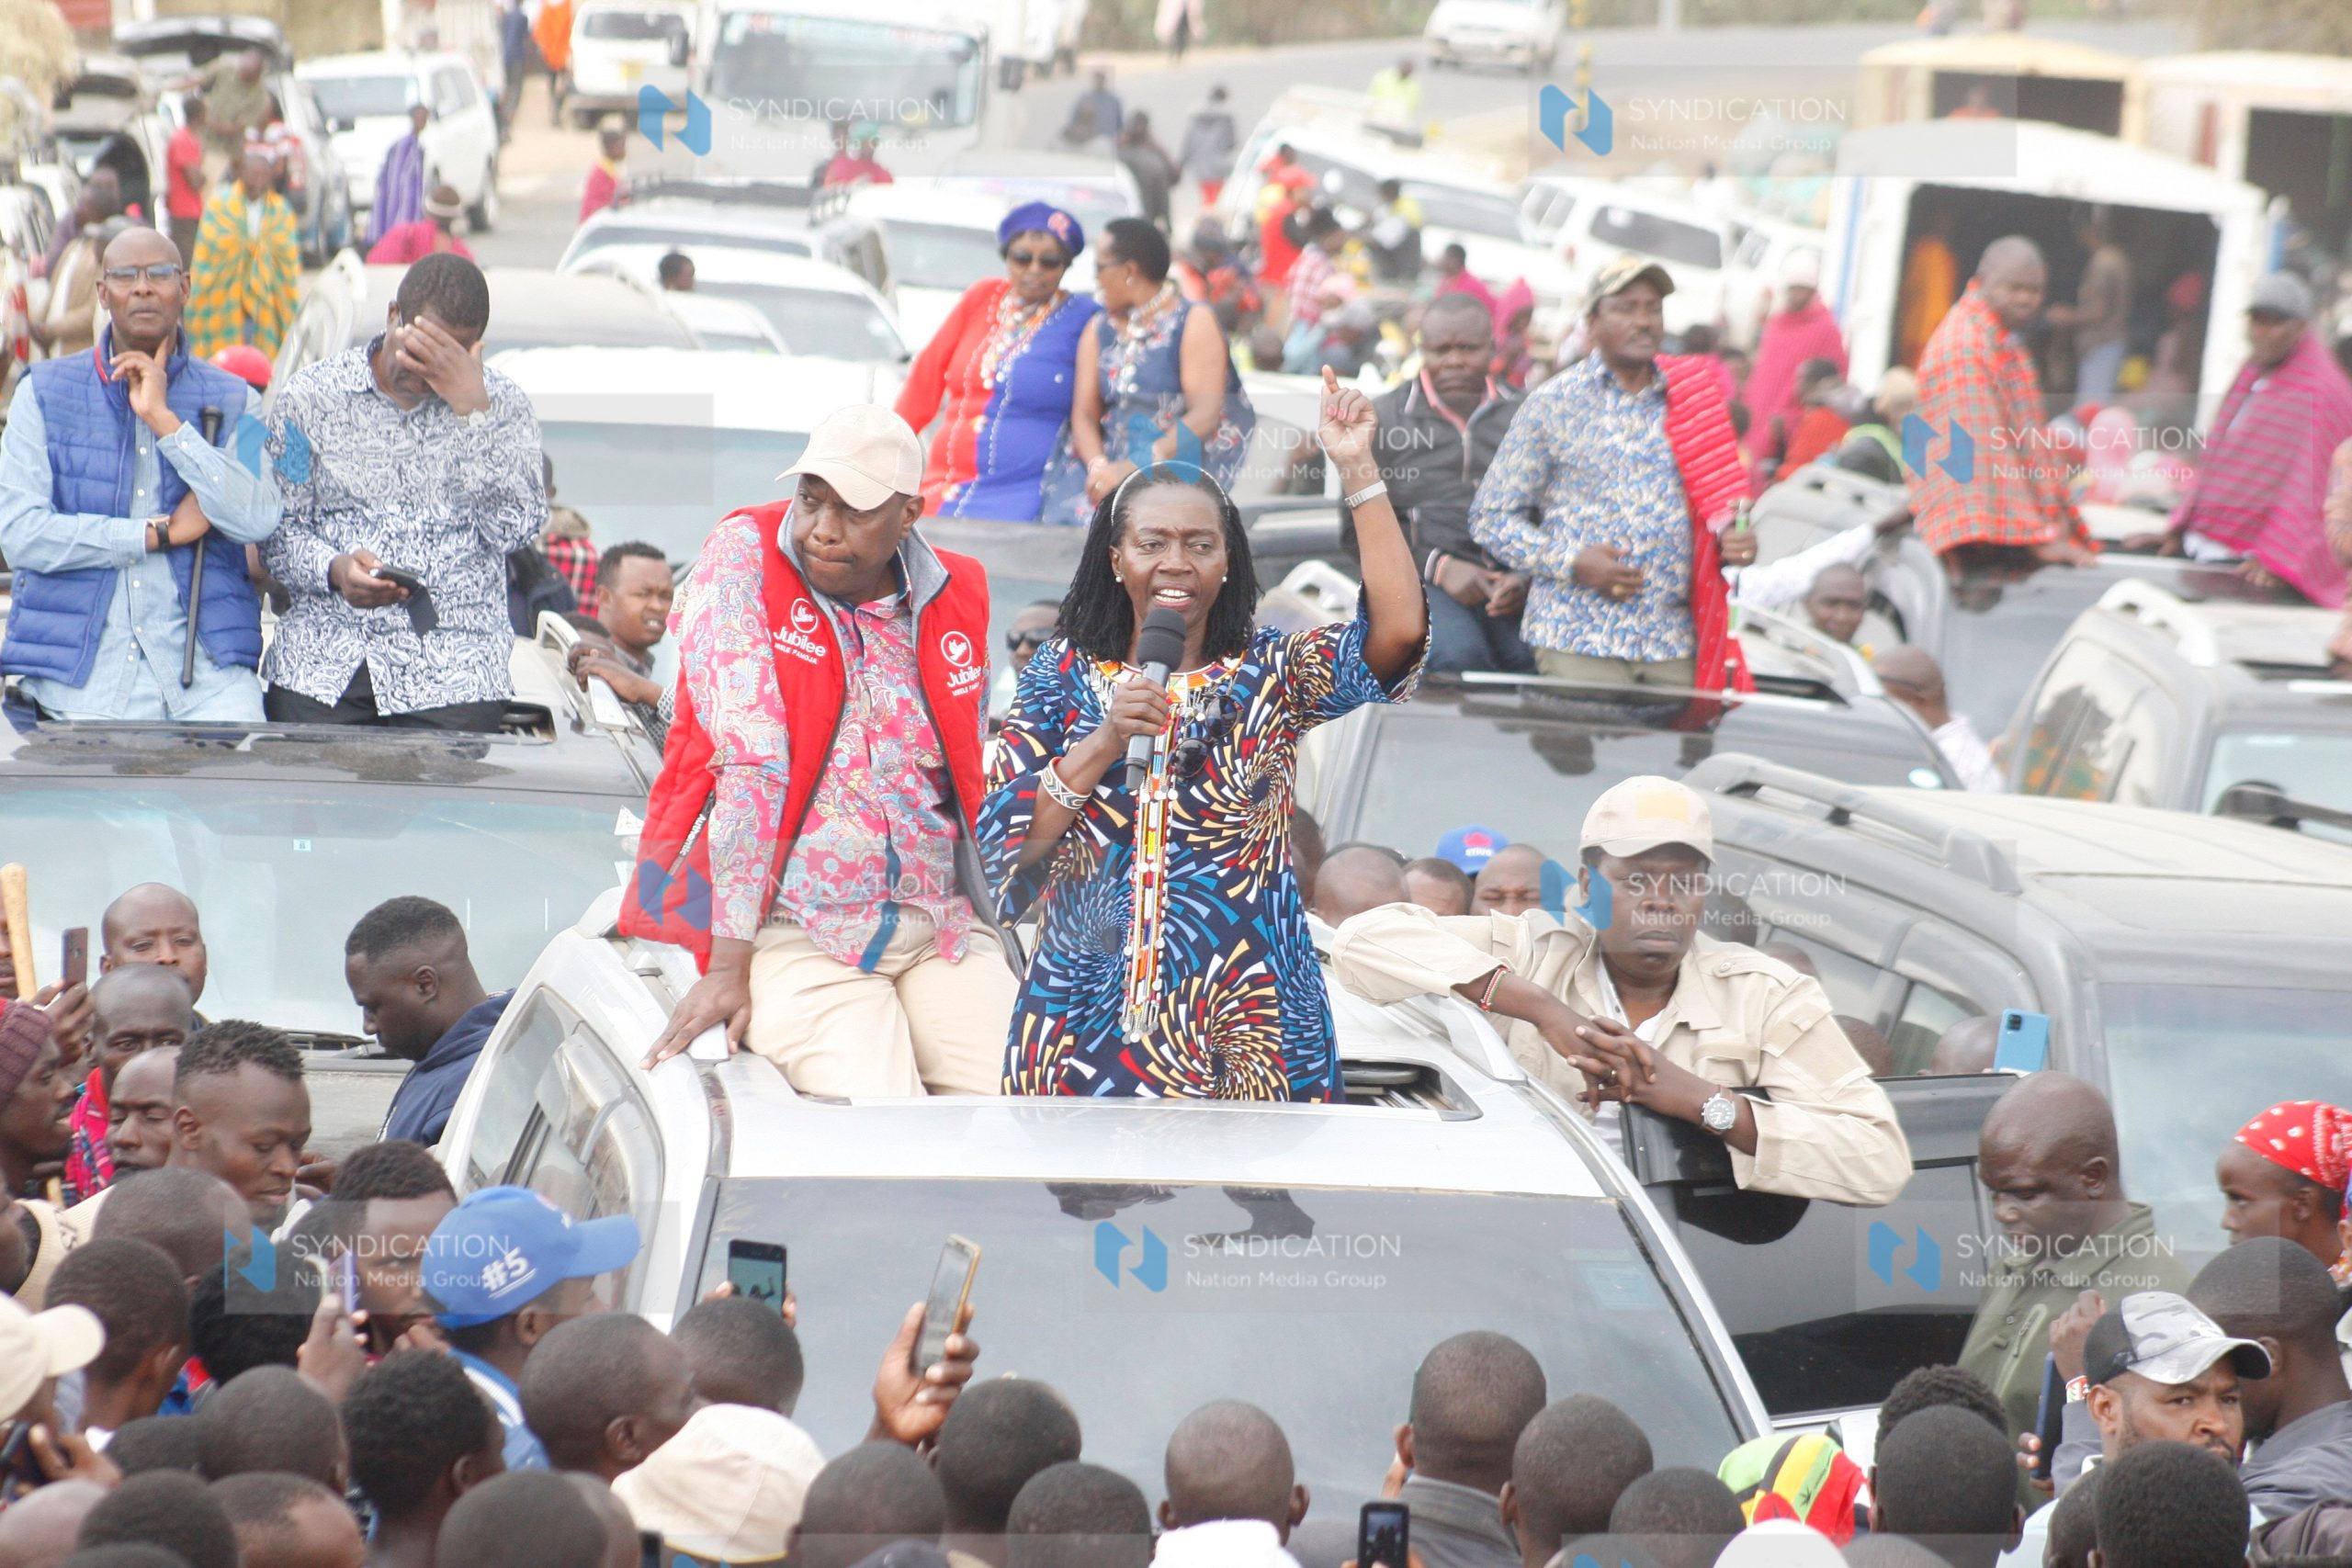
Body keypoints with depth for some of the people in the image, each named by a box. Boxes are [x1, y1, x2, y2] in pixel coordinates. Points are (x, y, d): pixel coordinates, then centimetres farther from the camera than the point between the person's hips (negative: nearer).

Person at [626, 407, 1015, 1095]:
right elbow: (747, 758, -14)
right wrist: (728, 964, -19)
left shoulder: (957, 594, 9)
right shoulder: (744, 556, -5)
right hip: (792, 928, -5)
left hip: (938, 924, 5)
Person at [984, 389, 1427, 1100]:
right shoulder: (1062, 676, 6)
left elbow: (1397, 630, -15)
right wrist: (1104, 743, -15)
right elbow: (1004, 847, -2)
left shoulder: (1269, 674, 3)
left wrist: (1357, 469, -15)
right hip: (1089, 1019, 1)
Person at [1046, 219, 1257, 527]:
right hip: (1113, 461, 5)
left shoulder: (1196, 324, -2)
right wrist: (1098, 466, -16)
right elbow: (1085, 413, 6)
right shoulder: (1099, 331, 16)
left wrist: (1133, 466, -24)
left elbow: (1204, 416, -14)